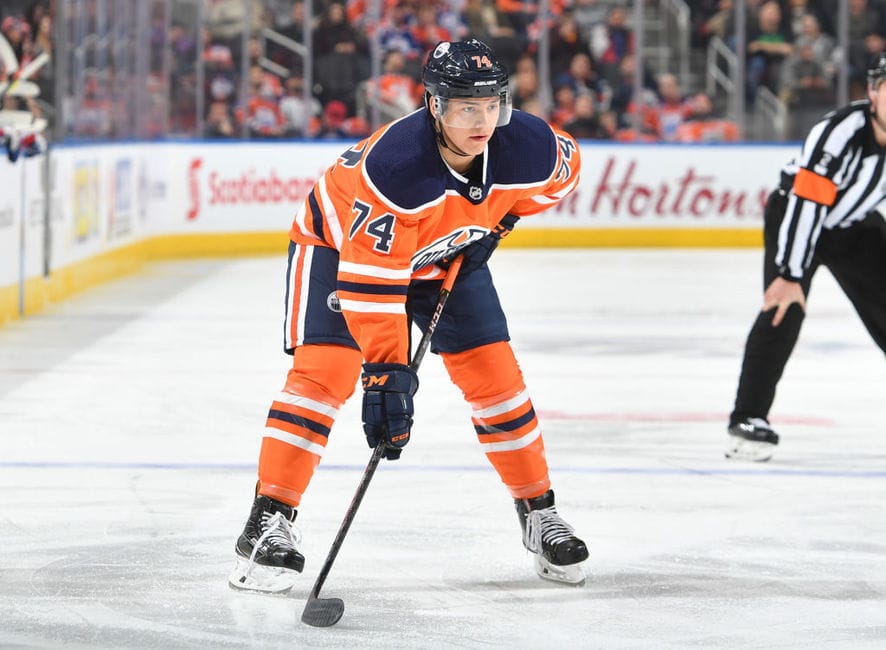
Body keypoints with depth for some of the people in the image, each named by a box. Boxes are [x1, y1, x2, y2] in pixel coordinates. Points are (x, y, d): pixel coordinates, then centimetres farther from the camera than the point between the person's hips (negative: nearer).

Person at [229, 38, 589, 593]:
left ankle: (540, 513, 16)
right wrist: (387, 372, -44)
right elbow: (370, 280, -41)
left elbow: (564, 167, 1)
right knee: (325, 370, -20)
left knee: (494, 375, 0)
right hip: (341, 241, -5)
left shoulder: (529, 148, -27)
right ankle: (269, 521, -16)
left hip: (448, 255, 5)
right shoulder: (394, 164, -42)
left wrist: (497, 221, -3)